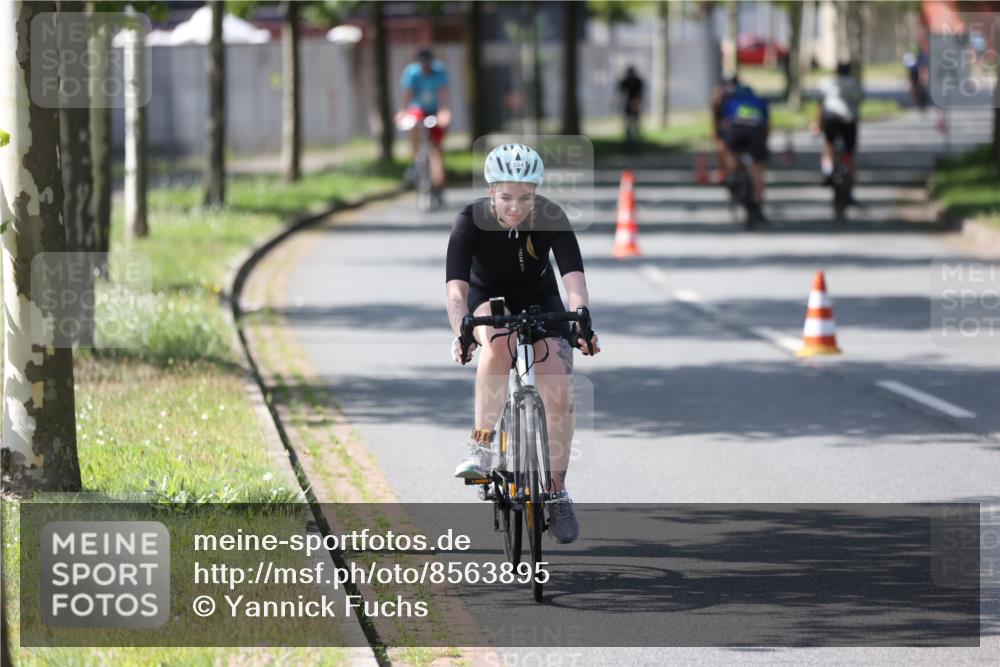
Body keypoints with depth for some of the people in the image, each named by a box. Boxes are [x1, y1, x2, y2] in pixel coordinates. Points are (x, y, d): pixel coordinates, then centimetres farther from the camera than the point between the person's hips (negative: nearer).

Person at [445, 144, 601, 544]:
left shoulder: (551, 218, -25)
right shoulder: (471, 221, -27)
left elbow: (573, 275, -34)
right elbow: (456, 286, -36)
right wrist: (460, 333, -53)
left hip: (539, 301, 1)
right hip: (488, 300, -1)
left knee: (559, 394, -15)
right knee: (498, 342, -37)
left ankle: (557, 491, 3)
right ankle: (481, 448, -30)